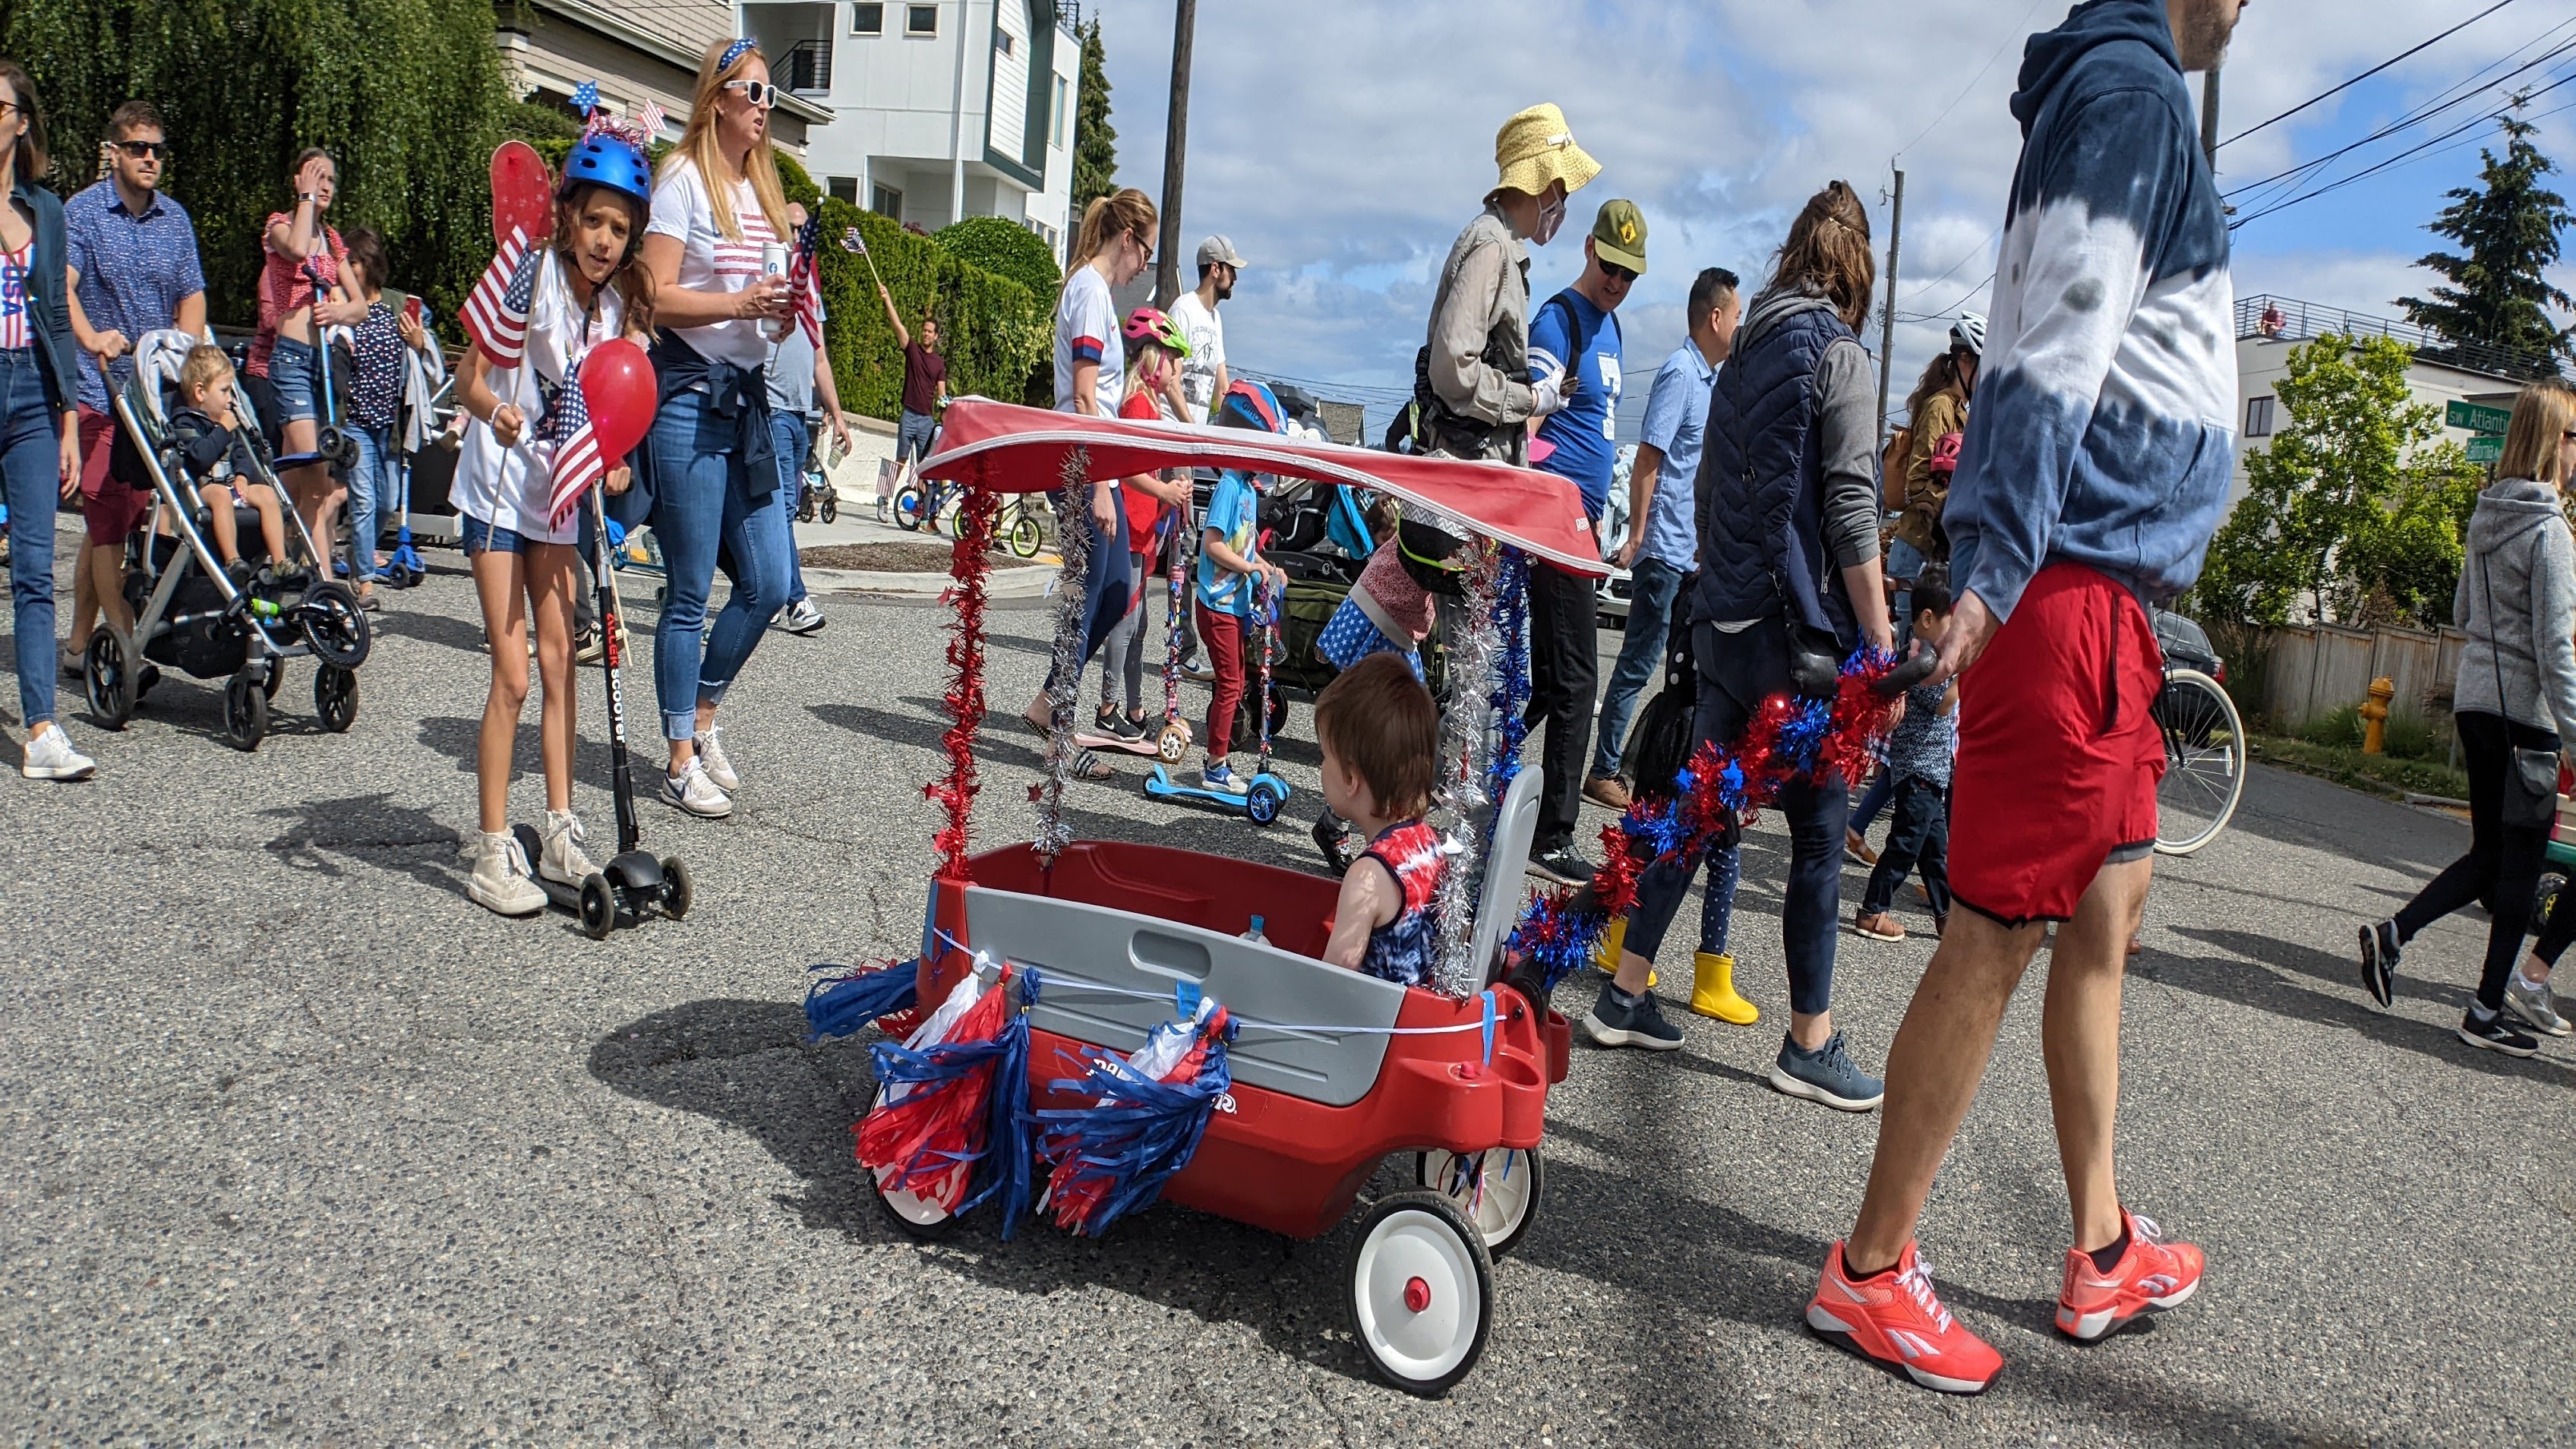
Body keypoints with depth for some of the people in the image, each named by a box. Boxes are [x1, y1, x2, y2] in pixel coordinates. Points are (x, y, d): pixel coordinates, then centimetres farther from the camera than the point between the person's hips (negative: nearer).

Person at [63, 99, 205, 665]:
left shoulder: (175, 218, 12)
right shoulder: (83, 211, -3)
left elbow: (192, 295, 12)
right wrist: (90, 338, -35)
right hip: (99, 391, -5)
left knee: (111, 522, 11)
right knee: (109, 521, -7)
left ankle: (79, 645, 22)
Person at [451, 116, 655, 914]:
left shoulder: (619, 305, 4)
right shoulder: (527, 278, -13)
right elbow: (469, 378, -17)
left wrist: (612, 465, -10)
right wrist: (495, 413, -37)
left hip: (561, 491, 6)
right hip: (501, 486, -6)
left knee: (560, 664, 7)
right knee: (512, 674, -8)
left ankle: (560, 835, 15)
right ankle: (493, 853, 0)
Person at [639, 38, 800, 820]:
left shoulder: (763, 188, 18)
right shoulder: (685, 178, -5)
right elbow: (659, 298, -13)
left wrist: (784, 310, 0)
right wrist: (739, 301, -24)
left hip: (747, 395, 7)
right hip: (688, 394, -7)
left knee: (770, 583, 5)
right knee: (692, 592, -1)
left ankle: (702, 716, 26)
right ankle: (681, 760, 10)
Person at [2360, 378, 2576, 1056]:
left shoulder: (2486, 518, 8)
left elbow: (2462, 613, 18)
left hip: (2475, 699, 7)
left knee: (2490, 853, 17)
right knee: (2521, 861, 3)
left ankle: (2393, 933, 4)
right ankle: (2488, 1011, 8)